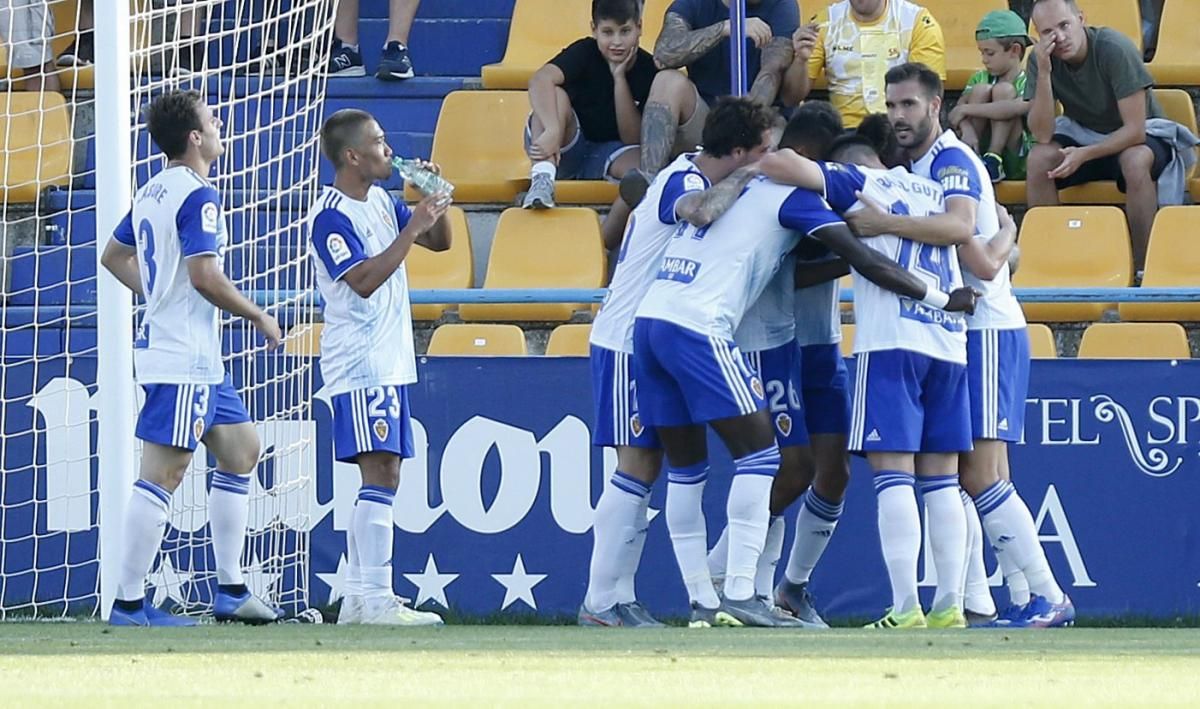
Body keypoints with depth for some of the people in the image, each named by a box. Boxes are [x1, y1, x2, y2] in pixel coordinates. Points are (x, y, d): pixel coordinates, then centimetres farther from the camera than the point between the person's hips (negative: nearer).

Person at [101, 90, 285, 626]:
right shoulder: (198, 196, -15)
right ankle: (129, 603, -9)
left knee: (240, 450, 17)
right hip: (183, 359, -11)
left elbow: (114, 256, 23)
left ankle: (231, 592, 18)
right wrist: (258, 317, -11)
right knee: (164, 472, -9)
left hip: (199, 360, 11)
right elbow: (204, 276, -23)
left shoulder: (152, 193, 13)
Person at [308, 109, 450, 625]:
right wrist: (412, 228, -21)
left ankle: (357, 599, 12)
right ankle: (375, 600, -17)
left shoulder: (381, 202, 13)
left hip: (389, 361, 10)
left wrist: (435, 201, 4)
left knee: (382, 478, 10)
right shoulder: (331, 215, -14)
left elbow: (440, 242, 22)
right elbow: (364, 281, -22)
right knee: (379, 476, -14)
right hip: (361, 364, -10)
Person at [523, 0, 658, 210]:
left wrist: (620, 79, -19)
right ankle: (542, 177, -45)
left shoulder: (648, 70, -8)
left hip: (608, 154, 1)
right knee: (555, 95, -32)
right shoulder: (584, 53, -13)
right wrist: (553, 130, -50)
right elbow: (540, 80, -33)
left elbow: (633, 139, -11)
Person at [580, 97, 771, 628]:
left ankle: (615, 597, 9)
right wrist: (744, 179, -24)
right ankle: (602, 601, -11)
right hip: (628, 343, -10)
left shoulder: (697, 177, 11)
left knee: (645, 466, 8)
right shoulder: (682, 182, -18)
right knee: (636, 466, -11)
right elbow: (700, 212, -40)